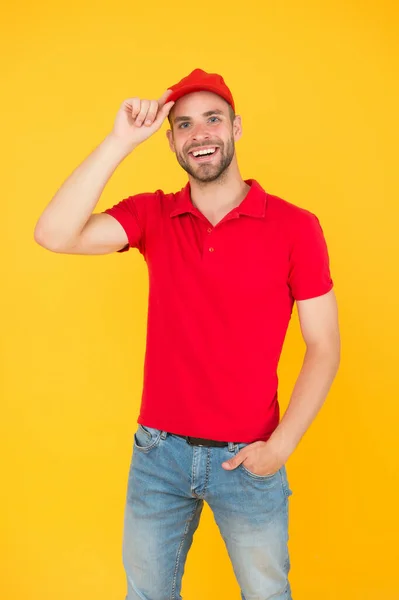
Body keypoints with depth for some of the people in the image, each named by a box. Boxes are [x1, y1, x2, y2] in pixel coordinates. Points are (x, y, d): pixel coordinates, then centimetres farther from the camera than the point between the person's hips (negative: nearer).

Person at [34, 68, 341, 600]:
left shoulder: (295, 227, -10)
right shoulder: (151, 215, -3)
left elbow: (324, 347, -7)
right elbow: (54, 234, -19)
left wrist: (280, 446, -13)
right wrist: (121, 140, -21)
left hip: (248, 458, -2)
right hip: (159, 451, 2)